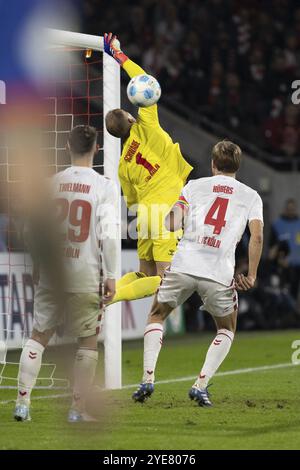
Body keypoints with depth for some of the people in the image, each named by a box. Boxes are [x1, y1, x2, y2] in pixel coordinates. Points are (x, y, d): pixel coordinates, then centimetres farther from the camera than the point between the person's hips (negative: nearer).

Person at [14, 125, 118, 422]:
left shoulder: (51, 183, 3)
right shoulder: (104, 186, -6)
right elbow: (109, 235, -12)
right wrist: (111, 276, -6)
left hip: (50, 274, 3)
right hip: (85, 277, -3)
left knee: (39, 336, 12)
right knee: (88, 342, 10)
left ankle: (22, 403, 7)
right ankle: (78, 410, 8)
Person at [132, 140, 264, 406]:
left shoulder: (194, 186, 11)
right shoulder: (251, 196, 11)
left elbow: (173, 224, -1)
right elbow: (257, 236, -2)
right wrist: (251, 276, 2)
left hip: (183, 265, 0)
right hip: (220, 273, 0)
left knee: (157, 316, 23)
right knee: (227, 329, 23)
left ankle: (148, 378, 6)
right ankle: (202, 385, 6)